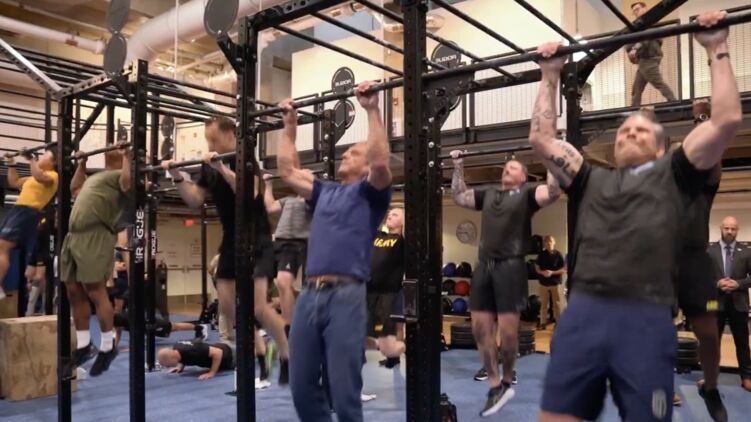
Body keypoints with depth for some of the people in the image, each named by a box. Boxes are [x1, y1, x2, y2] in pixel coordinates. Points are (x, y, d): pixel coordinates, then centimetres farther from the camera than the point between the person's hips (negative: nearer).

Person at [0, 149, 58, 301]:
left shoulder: (52, 176, -5)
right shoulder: (37, 177, 26)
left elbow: (38, 176, -29)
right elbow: (14, 182, 36)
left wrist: (31, 159, -25)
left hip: (27, 213, -11)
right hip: (18, 211, 11)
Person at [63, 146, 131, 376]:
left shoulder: (121, 174, 3)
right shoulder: (97, 176, 30)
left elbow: (127, 183, -20)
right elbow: (75, 189, 42)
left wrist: (126, 155, -11)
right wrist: (81, 164, 41)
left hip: (96, 236, -9)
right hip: (73, 236, 9)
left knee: (95, 291, -10)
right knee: (74, 293, 10)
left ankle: (108, 346, 0)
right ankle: (83, 345, 19)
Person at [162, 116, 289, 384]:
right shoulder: (208, 166, 7)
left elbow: (249, 193, -31)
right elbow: (195, 201, 11)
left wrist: (222, 168, -36)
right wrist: (177, 177, -1)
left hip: (256, 241, -7)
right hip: (230, 241, 8)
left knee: (258, 307, -14)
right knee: (226, 306, 7)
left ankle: (289, 358, 2)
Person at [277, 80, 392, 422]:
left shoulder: (369, 192, 6)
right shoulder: (324, 192, 24)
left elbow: (381, 161, -14)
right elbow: (287, 170, 28)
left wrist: (372, 110, -11)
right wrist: (290, 125, 29)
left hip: (345, 295, -6)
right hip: (309, 294, 7)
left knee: (344, 390, -3)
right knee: (302, 386, 11)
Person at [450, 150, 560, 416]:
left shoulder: (526, 194, 7)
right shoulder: (488, 195, 23)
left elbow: (553, 192, -10)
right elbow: (458, 196, 28)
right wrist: (458, 167, 28)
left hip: (511, 266, -5)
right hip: (484, 265, 6)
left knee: (507, 329, -5)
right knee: (480, 327, 2)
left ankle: (507, 379, 20)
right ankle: (496, 385, 11)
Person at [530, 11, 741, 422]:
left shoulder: (672, 175, 17)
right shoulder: (591, 180, 23)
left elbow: (726, 121, 7)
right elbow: (540, 138, 23)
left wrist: (717, 51, 12)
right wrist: (550, 77, 27)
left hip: (644, 318, -2)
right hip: (582, 314, 3)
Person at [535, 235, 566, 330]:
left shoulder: (558, 254, -5)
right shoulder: (541, 255, 1)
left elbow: (564, 269, -5)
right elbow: (537, 268, 6)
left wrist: (552, 272, -18)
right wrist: (542, 272, -15)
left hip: (555, 283, -2)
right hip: (544, 283, 2)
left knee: (556, 304, 4)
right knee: (544, 304, 7)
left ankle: (558, 322, 12)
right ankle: (542, 322, 13)